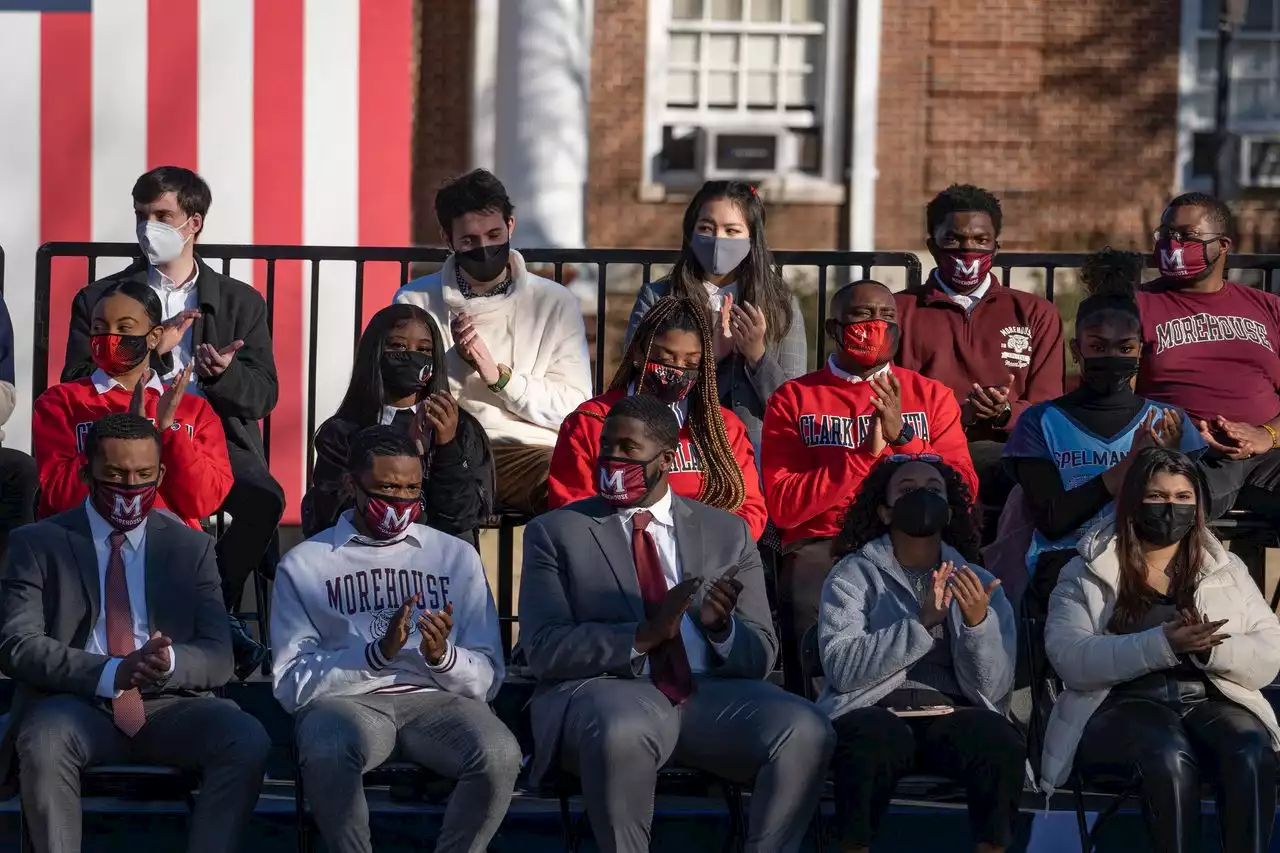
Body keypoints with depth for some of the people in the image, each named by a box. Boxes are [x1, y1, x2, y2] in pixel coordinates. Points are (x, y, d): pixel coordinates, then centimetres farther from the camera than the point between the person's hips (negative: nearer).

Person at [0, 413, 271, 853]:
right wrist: (110, 673, -21)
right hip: (77, 704, -2)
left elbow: (218, 656, 6)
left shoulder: (192, 547, 14)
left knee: (247, 741, -27)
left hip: (170, 706, 2)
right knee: (42, 742, -36)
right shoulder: (38, 544, 7)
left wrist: (169, 662, -20)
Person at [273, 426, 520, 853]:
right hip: (343, 700, -2)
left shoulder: (457, 556, 15)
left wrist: (443, 656, -11)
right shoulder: (303, 564, 9)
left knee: (500, 755, -32)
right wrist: (379, 652, -15)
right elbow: (291, 685, -1)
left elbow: (489, 678, 11)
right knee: (329, 752, -38)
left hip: (435, 698, 2)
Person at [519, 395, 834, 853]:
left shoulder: (727, 532, 16)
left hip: (713, 693, 3)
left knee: (806, 731, -27)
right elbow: (544, 649, -3)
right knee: (623, 731, -39)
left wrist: (722, 627, -12)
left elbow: (760, 658, 13)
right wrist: (644, 635, -18)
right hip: (607, 689, -3)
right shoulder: (555, 532, 9)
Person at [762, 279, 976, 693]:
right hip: (821, 546, -1)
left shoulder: (932, 396, 16)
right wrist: (864, 453, -8)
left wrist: (903, 437, -8)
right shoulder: (793, 400, 11)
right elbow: (783, 507, -1)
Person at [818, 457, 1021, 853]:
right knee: (880, 738, -37)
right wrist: (921, 623, -18)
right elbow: (841, 667, -10)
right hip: (873, 711, -2)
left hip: (952, 715, 2)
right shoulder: (853, 575, 7)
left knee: (1002, 743, -31)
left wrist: (978, 622, -14)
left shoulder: (979, 584, 14)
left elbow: (992, 689, 3)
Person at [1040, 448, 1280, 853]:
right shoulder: (1086, 574, 9)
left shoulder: (1227, 570, 18)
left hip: (1213, 702, 3)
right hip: (1122, 705, -2)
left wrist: (1208, 648, -14)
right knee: (1169, 757, -37)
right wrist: (1162, 645, -21)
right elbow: (1070, 659, -8)